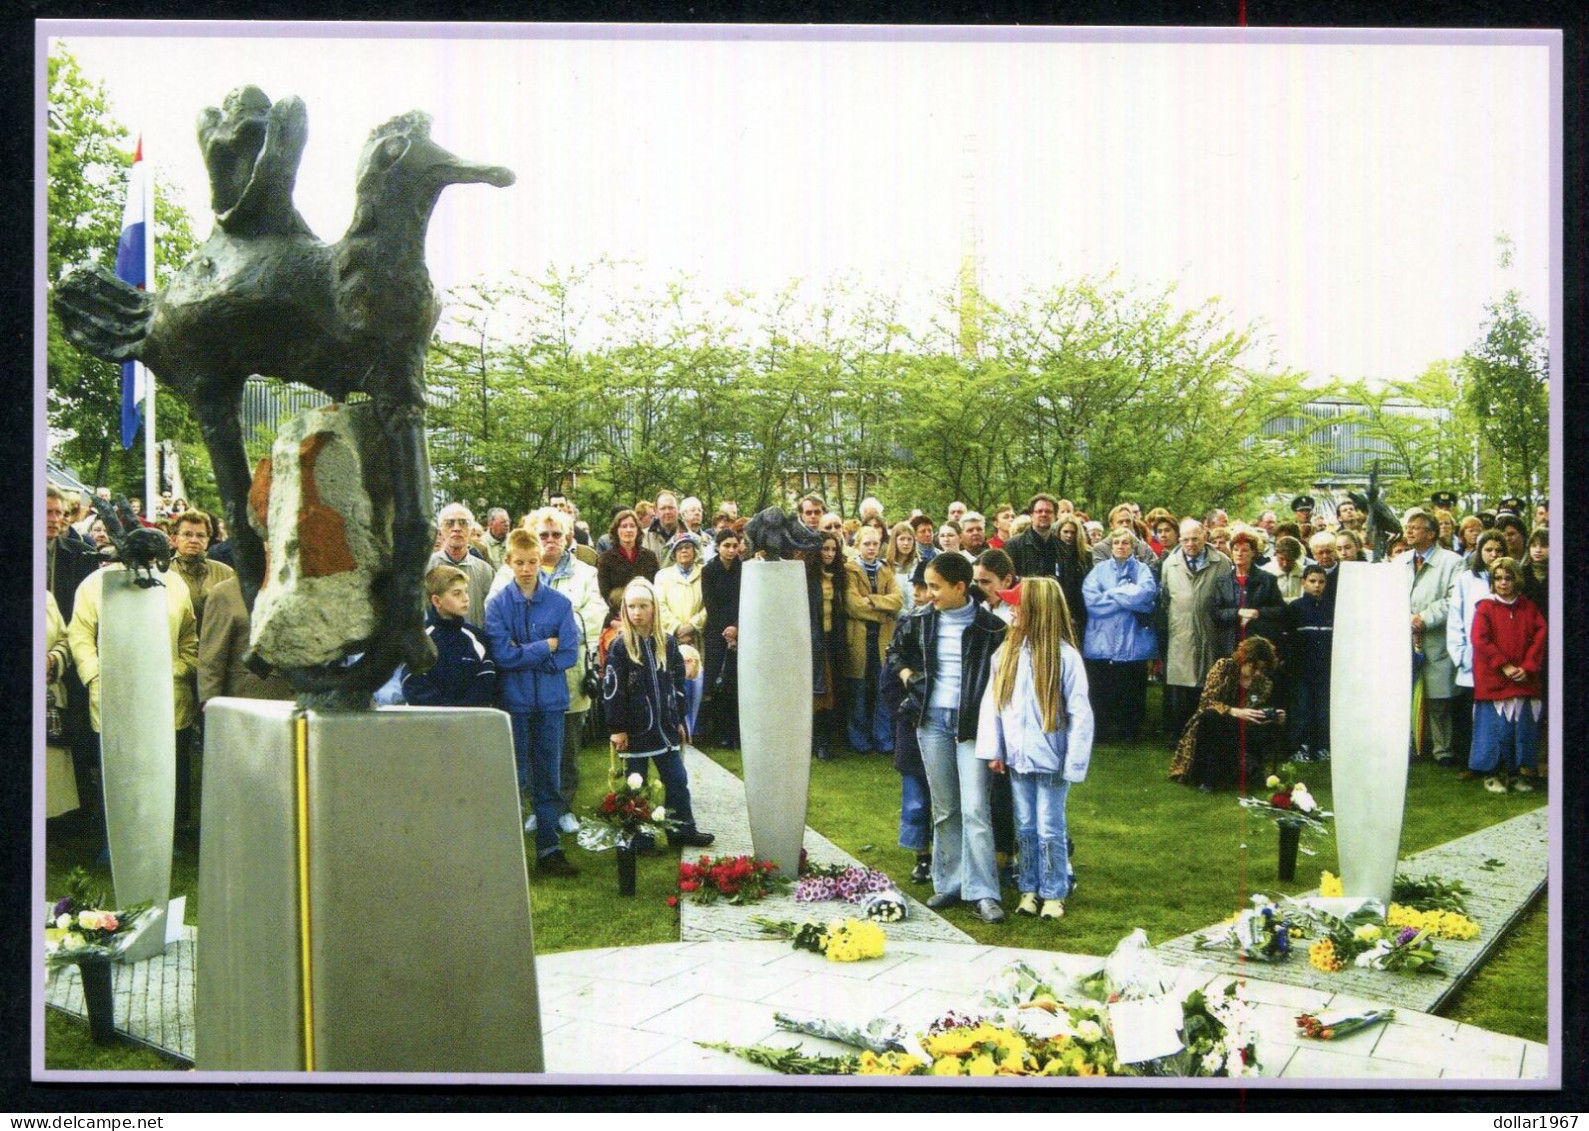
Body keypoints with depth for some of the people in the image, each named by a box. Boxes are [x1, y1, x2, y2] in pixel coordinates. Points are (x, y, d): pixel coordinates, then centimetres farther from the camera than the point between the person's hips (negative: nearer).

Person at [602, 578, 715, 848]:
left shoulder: (668, 643, 5)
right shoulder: (619, 646, -8)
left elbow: (678, 684, 11)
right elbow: (611, 690, -11)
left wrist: (680, 720, 10)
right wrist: (617, 729, -13)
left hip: (664, 726, 4)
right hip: (635, 729, -4)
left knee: (677, 779, 9)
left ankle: (683, 829, 21)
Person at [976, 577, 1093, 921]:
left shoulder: (1064, 656, -13)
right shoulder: (1007, 651, 0)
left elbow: (1080, 714, -12)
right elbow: (991, 701, 4)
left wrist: (1074, 763, -14)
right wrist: (992, 750, 0)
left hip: (1050, 760, -4)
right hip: (1018, 758, 4)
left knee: (1050, 829, 5)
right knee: (1025, 828, 14)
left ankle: (1054, 894, 19)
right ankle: (1029, 890, 26)